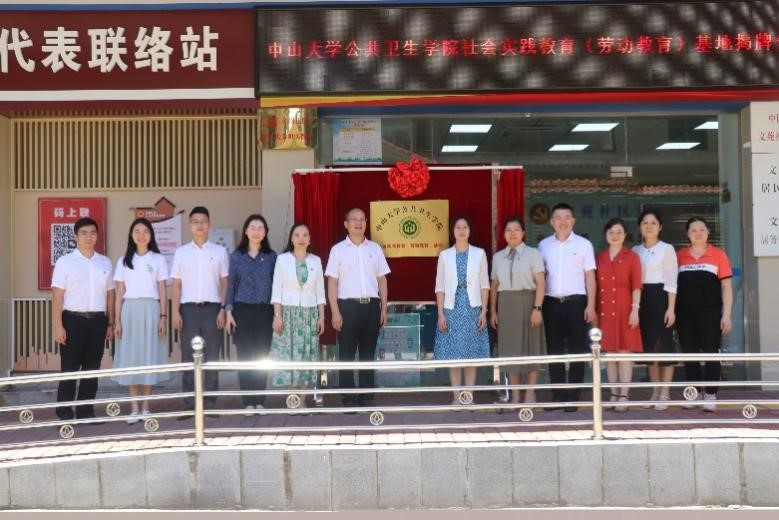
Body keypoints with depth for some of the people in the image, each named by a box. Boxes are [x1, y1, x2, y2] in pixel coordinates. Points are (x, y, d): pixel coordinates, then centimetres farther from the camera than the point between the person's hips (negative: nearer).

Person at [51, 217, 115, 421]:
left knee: (92, 368, 8)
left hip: (98, 320, 4)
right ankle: (65, 412, 6)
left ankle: (86, 410, 16)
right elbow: (57, 296, -5)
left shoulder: (105, 262, 11)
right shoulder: (65, 262, -1)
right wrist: (58, 326, -12)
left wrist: (110, 323, 9)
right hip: (73, 320, -4)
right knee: (69, 368, 0)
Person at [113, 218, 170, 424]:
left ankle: (145, 407, 9)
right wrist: (117, 320, 1)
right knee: (130, 357, -1)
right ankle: (134, 408, 5)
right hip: (130, 311, 1)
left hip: (150, 310, -1)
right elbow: (119, 293, 7)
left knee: (149, 355, 0)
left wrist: (163, 317, -3)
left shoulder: (158, 259, 6)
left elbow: (162, 291, 5)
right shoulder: (124, 260, 9)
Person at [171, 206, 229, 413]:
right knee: (188, 358, 2)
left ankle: (210, 404, 8)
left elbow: (225, 283, 5)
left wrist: (223, 309, -3)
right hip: (188, 309, 0)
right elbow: (176, 285, 6)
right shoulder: (181, 252, 8)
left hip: (212, 308, 0)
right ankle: (189, 404, 6)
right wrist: (175, 311, -2)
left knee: (211, 357, 3)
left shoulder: (219, 252, 6)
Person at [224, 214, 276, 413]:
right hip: (242, 309, 0)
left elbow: (276, 284, 6)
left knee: (262, 355, 2)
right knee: (244, 355, 1)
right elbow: (231, 284, 5)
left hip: (265, 310, 0)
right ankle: (248, 401, 8)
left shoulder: (271, 256, 5)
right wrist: (228, 311, -3)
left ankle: (260, 400, 10)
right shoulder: (236, 256, 4)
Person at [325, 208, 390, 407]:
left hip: (371, 305, 3)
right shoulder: (338, 249, 1)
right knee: (347, 354, 1)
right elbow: (332, 282, -2)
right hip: (348, 305, -3)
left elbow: (382, 280, 11)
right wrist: (335, 312, -9)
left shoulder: (375, 248, 9)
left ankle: (367, 397, 16)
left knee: (368, 353, 9)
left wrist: (384, 308, 6)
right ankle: (349, 398, 7)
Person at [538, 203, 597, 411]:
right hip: (551, 303, 2)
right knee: (554, 350, 6)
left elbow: (590, 276, 1)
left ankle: (573, 397, 7)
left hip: (576, 302, -2)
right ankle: (557, 395, 14)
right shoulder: (543, 245, 9)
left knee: (577, 350, 1)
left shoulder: (583, 244, 3)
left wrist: (591, 306, -6)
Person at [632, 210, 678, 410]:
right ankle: (655, 391, 16)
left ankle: (665, 393, 2)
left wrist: (671, 308, -13)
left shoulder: (667, 249, -2)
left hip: (660, 298, -5)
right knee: (648, 344, 7)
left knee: (664, 343, -4)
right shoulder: (635, 250, 12)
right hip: (642, 299, 5)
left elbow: (671, 282, -6)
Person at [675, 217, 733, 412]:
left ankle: (710, 395, 3)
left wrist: (726, 314, -6)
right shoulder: (679, 256, 8)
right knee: (689, 353, 7)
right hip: (685, 313, 3)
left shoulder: (718, 254, 1)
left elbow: (727, 286, 0)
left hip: (710, 312, -3)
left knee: (710, 353, -3)